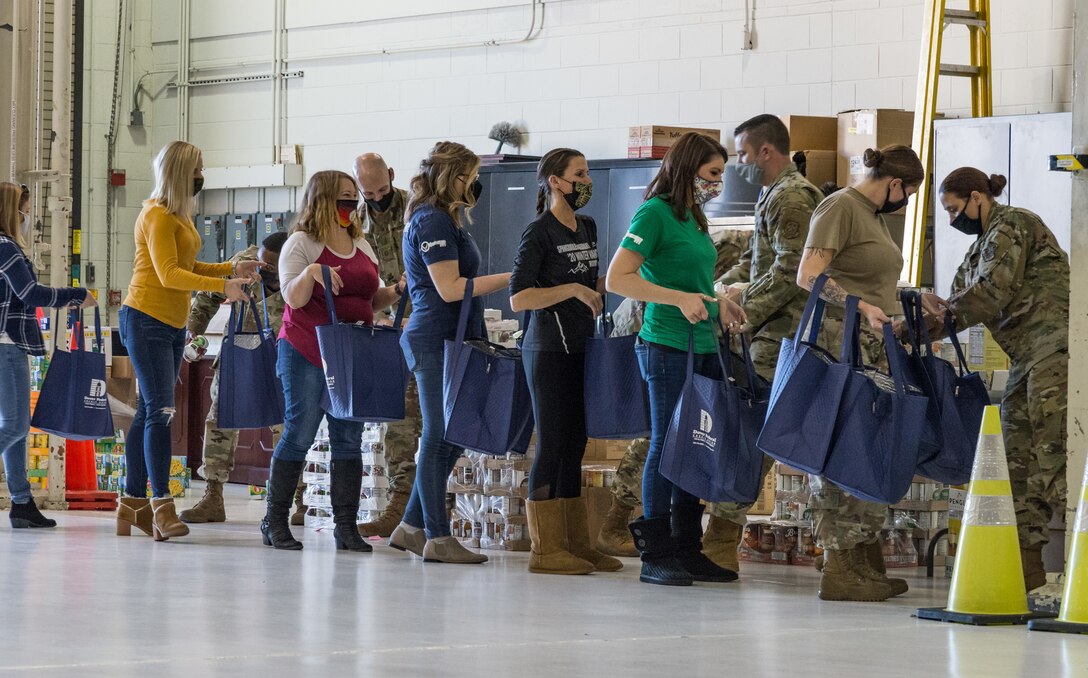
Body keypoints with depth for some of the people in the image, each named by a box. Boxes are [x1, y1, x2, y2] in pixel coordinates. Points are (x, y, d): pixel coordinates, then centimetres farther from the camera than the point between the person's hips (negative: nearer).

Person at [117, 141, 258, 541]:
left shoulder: (180, 216, 16)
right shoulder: (158, 215, -14)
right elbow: (168, 274, -22)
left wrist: (231, 268, 9)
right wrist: (222, 286, -28)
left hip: (172, 324, 10)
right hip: (146, 320, -10)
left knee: (149, 413, 10)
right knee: (159, 411, -14)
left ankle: (133, 504, 14)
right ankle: (161, 505, -16)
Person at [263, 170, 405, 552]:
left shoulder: (362, 245, 15)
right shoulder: (301, 243, -4)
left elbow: (372, 299, 20)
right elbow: (293, 299, -12)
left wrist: (397, 292, 2)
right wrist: (311, 273, -29)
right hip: (306, 353, -6)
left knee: (349, 437, 3)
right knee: (300, 433, -4)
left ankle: (346, 525, 5)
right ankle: (275, 520, 6)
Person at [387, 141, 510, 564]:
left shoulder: (443, 220, 18)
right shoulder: (433, 221, -13)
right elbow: (450, 288, -19)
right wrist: (507, 278, -16)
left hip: (449, 340, 10)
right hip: (438, 340, -10)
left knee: (448, 438, 12)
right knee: (441, 438, -6)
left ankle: (411, 528, 17)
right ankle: (437, 539, -3)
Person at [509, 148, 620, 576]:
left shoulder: (587, 228, 14)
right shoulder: (539, 233, -10)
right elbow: (518, 299, -16)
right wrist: (571, 289, -19)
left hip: (581, 349, 8)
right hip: (549, 351, -8)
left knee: (575, 445, 10)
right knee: (552, 445, -6)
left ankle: (575, 543, 15)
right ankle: (546, 549, -2)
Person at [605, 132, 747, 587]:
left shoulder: (695, 219, 17)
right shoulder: (655, 213, -8)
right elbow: (617, 279, -14)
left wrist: (717, 303, 10)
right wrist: (679, 298, -21)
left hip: (703, 345, 8)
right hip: (668, 345, -8)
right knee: (666, 444, -5)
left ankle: (687, 550, 14)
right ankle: (656, 555, -1)